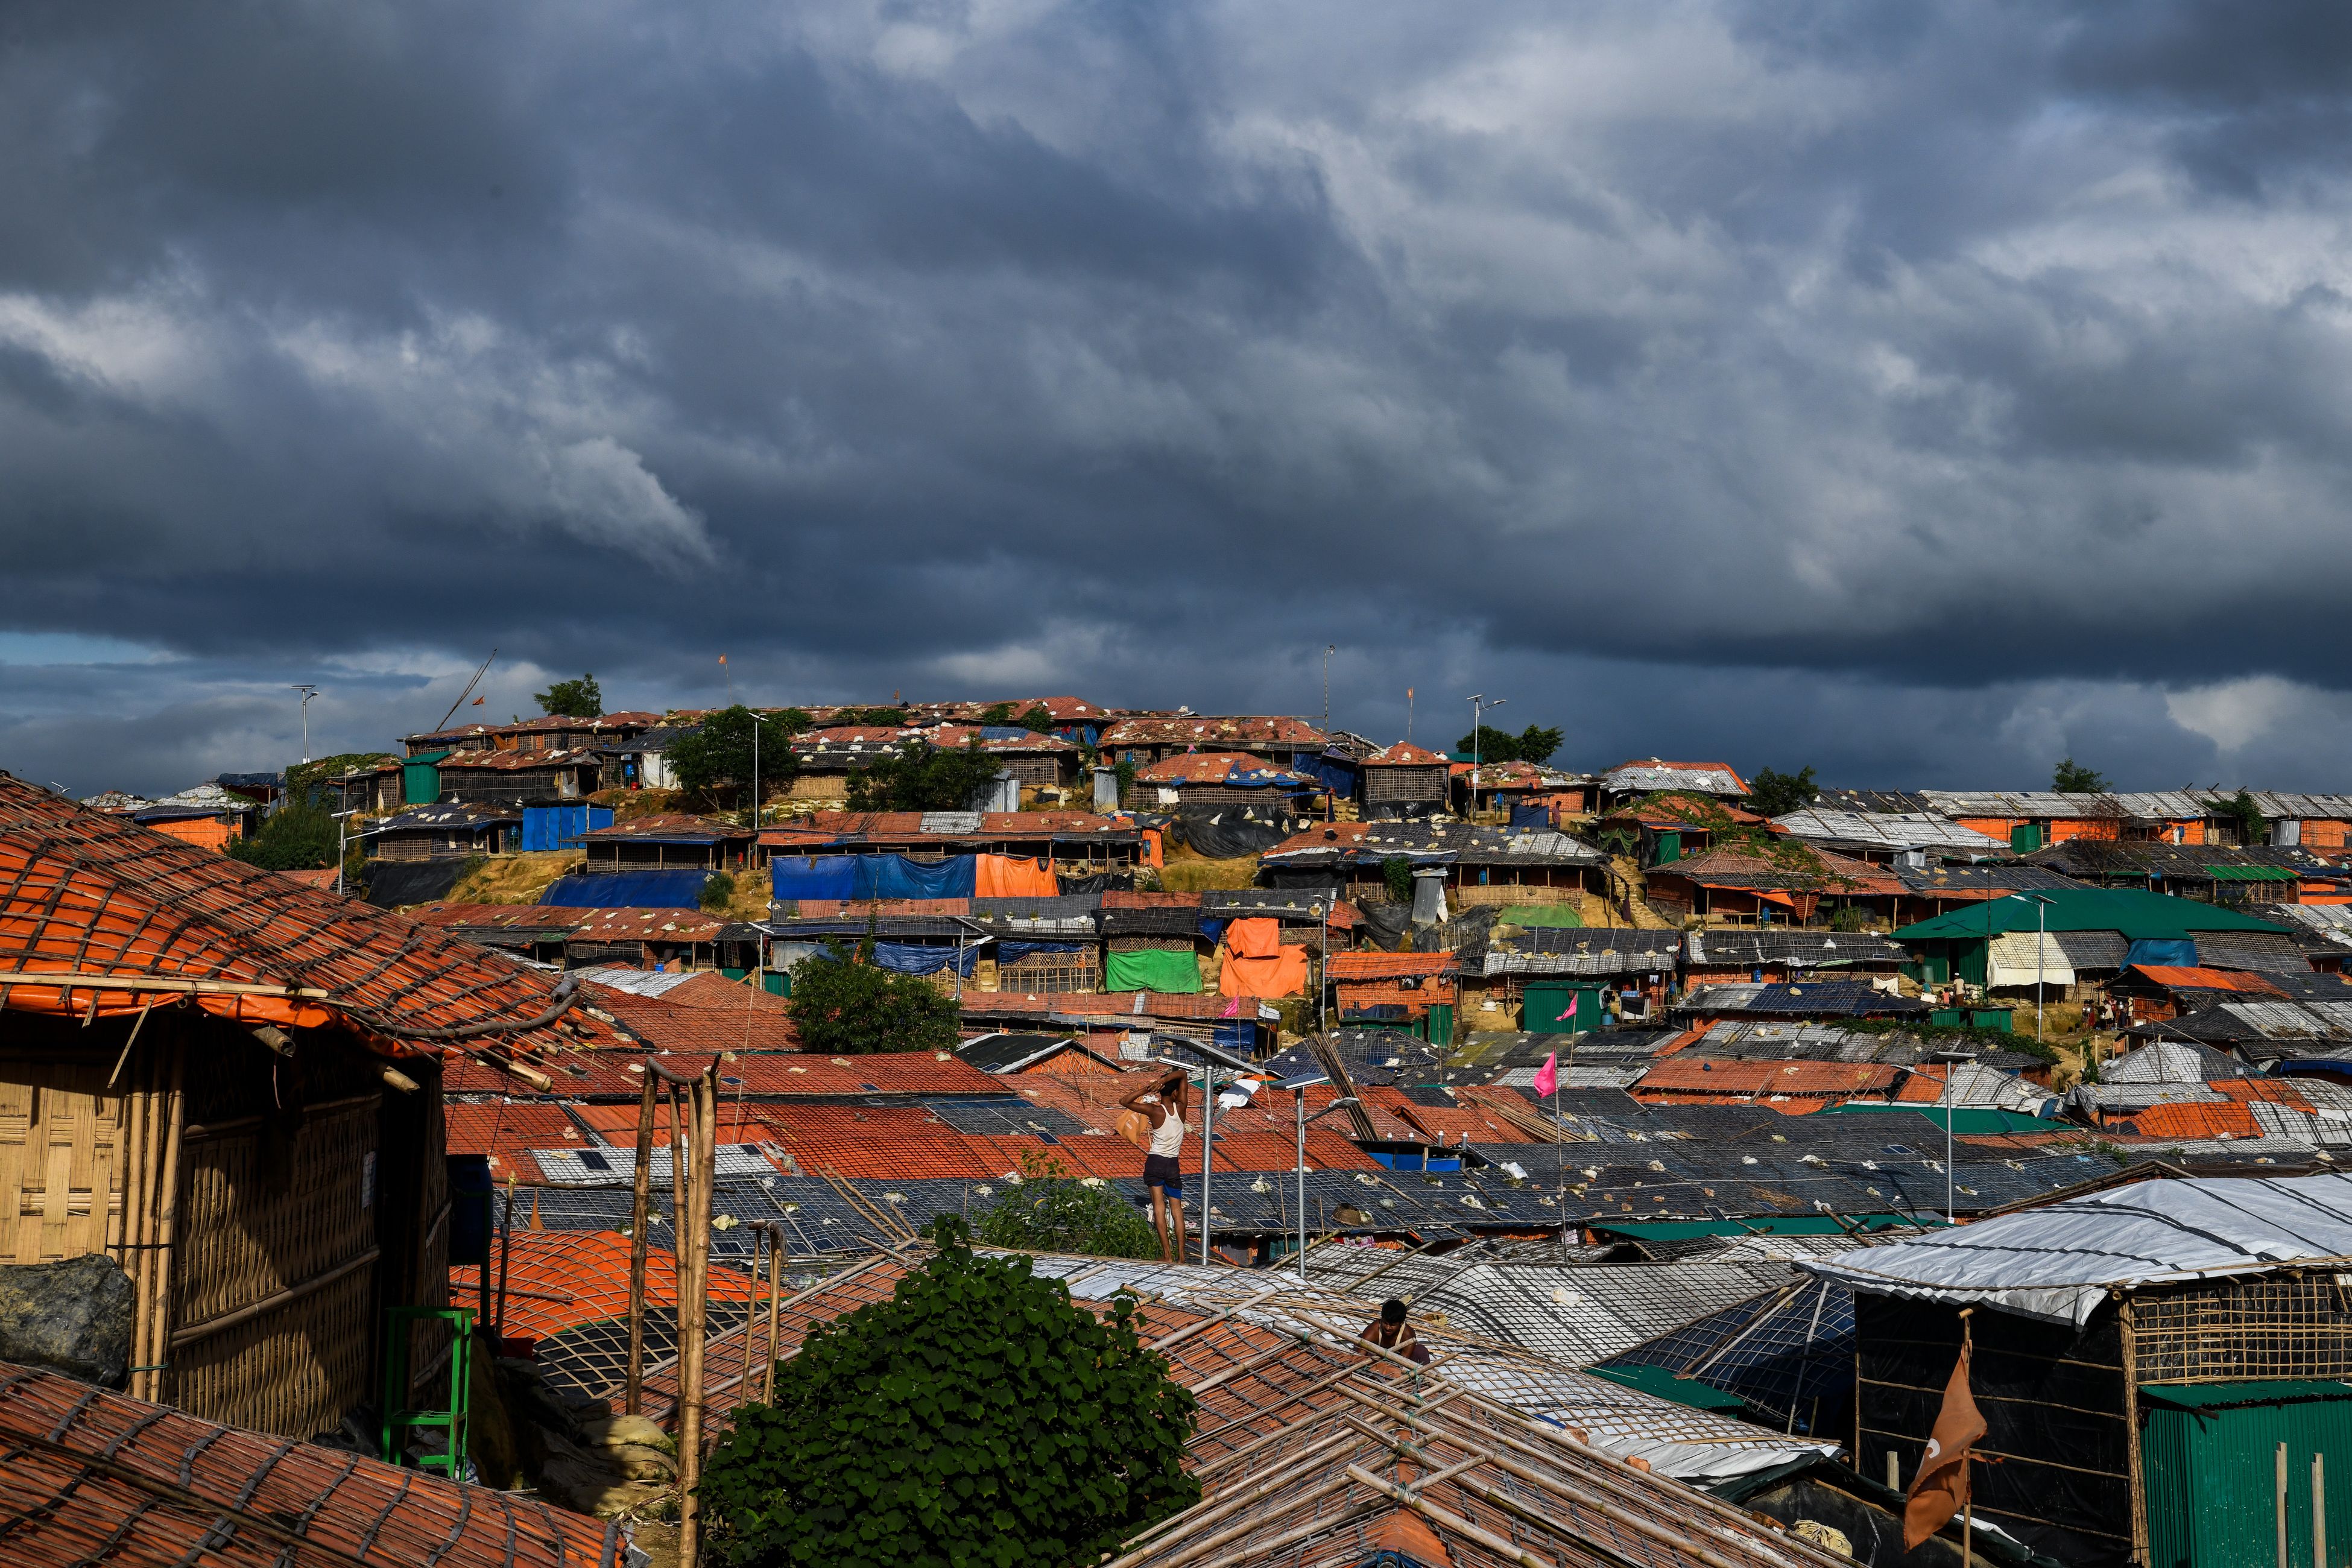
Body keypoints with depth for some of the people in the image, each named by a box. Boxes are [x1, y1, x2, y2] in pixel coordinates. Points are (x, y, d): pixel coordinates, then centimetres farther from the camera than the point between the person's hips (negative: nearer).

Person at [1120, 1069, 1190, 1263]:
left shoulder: (1155, 1111, -11)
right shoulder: (1180, 1108, -5)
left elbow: (1125, 1102, -6)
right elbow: (1183, 1075, 4)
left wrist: (1146, 1089, -13)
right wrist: (1164, 1080, -12)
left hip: (1155, 1162, -2)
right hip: (1174, 1165, 2)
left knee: (1159, 1207, -3)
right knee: (1177, 1210, 6)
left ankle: (1167, 1254, -9)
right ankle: (1181, 1256, 1)